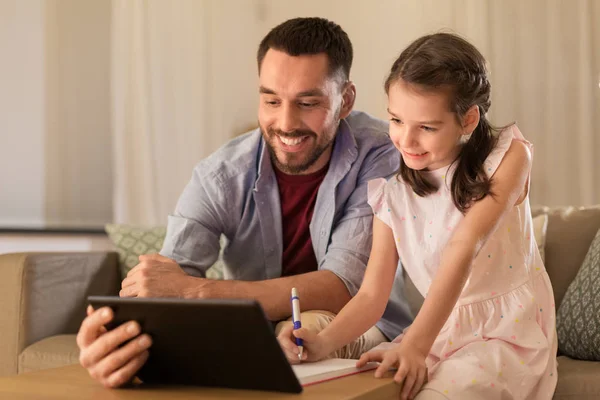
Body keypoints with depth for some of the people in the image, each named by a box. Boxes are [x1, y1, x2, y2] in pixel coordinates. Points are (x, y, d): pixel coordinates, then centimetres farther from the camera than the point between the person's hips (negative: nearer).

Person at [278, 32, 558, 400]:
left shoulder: (508, 155, -10)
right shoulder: (391, 189, 0)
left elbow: (463, 248, -25)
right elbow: (372, 294, -4)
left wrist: (416, 345, -36)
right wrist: (324, 343, -26)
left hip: (509, 331, -4)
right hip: (442, 330, 4)